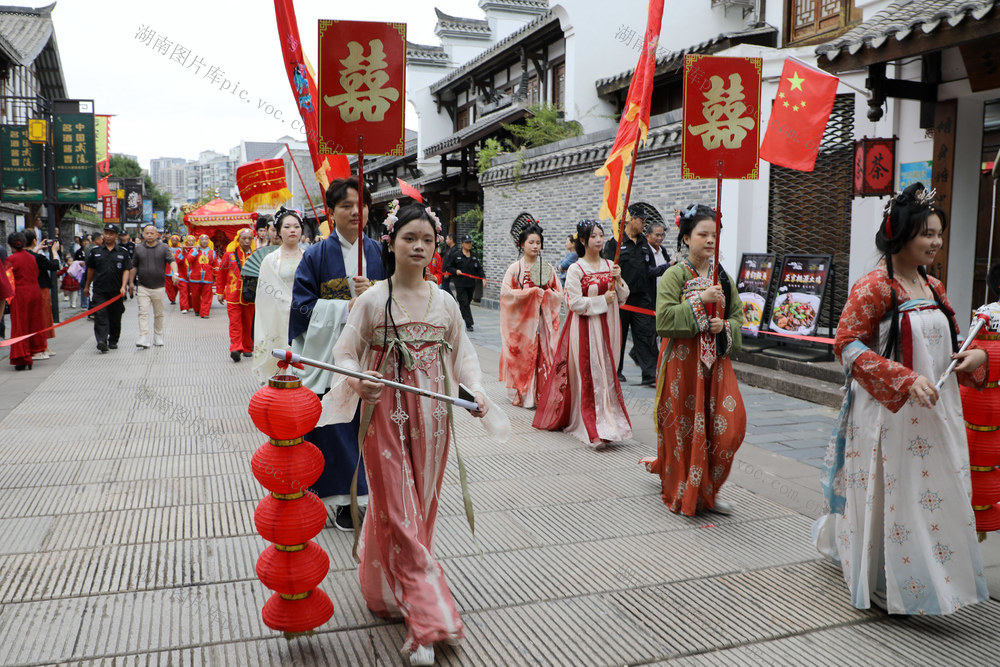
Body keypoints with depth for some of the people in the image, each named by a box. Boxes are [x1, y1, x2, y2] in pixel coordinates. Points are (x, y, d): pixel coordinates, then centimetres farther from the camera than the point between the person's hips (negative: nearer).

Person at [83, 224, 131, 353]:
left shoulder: (123, 252, 5)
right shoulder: (95, 251, 8)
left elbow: (126, 270, 0)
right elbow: (91, 269, 16)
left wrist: (123, 287, -12)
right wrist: (87, 286, 20)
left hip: (116, 291, 0)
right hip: (99, 290, 0)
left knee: (115, 317, 9)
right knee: (100, 315, -12)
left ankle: (113, 341, 22)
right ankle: (101, 341, -19)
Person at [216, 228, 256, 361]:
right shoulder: (230, 254, 2)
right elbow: (221, 274, 9)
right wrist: (220, 292, 9)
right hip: (233, 296, -1)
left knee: (248, 323, 8)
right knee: (235, 322, -8)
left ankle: (247, 348, 19)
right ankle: (235, 348, -15)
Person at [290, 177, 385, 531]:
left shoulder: (379, 253, 7)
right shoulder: (316, 256, -1)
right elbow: (302, 307, -6)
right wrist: (349, 307, -16)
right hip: (330, 356, -2)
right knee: (334, 426, 0)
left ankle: (365, 491, 20)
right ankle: (340, 497, 13)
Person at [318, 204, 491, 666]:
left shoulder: (444, 302, 4)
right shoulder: (372, 300, -5)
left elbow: (463, 352, 10)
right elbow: (345, 353, -4)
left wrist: (476, 389, -6)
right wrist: (356, 381, -25)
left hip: (431, 417, 3)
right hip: (386, 415, -3)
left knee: (420, 509, 13)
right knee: (399, 511, -1)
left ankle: (396, 588, 37)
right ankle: (429, 617, 5)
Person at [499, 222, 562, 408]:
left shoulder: (548, 268, 8)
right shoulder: (515, 268, -1)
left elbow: (559, 293, 10)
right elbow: (506, 292, -9)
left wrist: (545, 293, -11)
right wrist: (532, 291, -14)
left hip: (542, 319, 3)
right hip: (521, 319, -2)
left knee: (543, 354, -2)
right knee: (521, 355, -2)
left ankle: (540, 393, 5)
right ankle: (520, 394, 8)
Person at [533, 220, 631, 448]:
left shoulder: (610, 266, 8)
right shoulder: (575, 269, -8)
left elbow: (622, 299, 10)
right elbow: (574, 302, -14)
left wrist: (618, 281, -7)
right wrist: (602, 300, -14)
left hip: (606, 326, 5)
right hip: (584, 328, -5)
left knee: (606, 374, 9)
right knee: (588, 376, -6)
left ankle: (605, 423, 21)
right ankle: (595, 431, -4)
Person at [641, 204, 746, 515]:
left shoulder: (722, 276, 10)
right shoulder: (675, 275, -6)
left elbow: (738, 316, 15)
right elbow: (664, 318, -17)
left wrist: (725, 327, -6)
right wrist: (700, 300, -20)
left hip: (716, 361, 5)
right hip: (683, 361, -5)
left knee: (729, 425, -1)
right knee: (684, 428, 2)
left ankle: (706, 490, 17)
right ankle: (681, 494, 20)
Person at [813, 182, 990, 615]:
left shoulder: (933, 287, 11)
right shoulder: (874, 287, -13)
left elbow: (948, 343, 22)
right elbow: (847, 344, -18)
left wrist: (976, 356, -1)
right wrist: (906, 380, -24)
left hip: (935, 412, 8)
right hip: (889, 413, -7)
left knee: (937, 492, 14)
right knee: (890, 494, 3)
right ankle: (885, 584, 20)